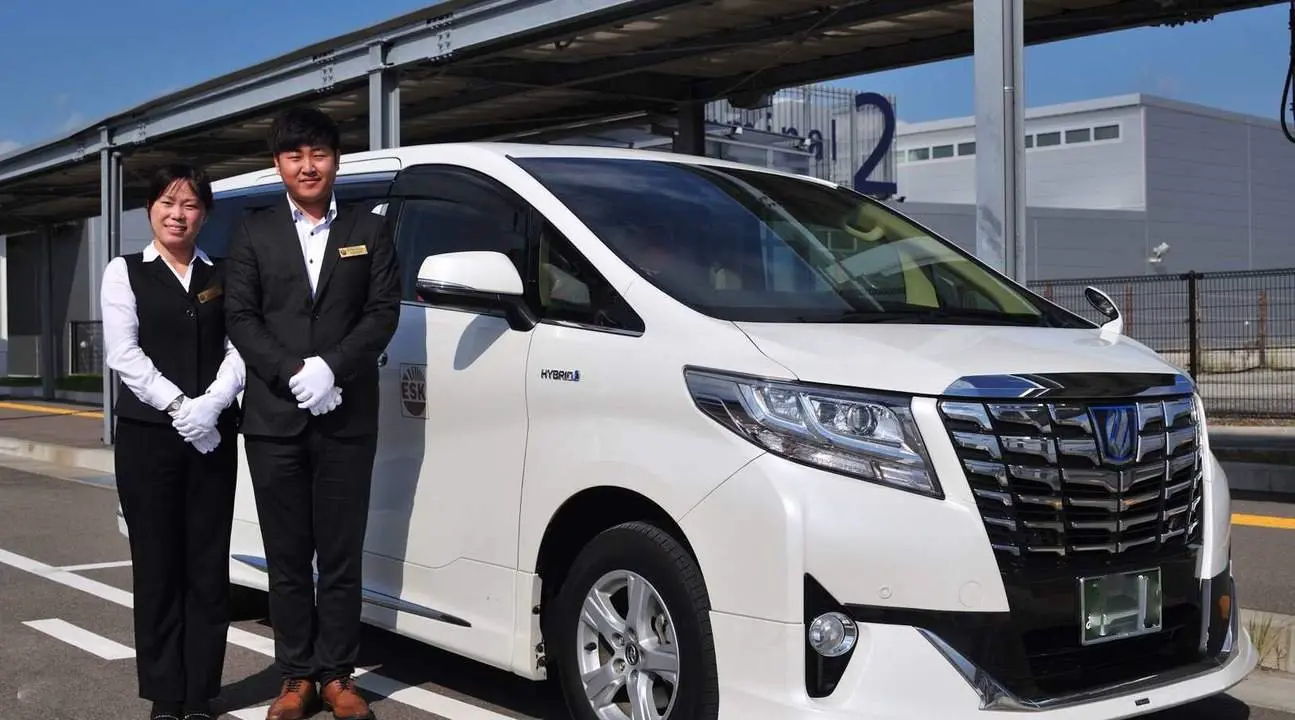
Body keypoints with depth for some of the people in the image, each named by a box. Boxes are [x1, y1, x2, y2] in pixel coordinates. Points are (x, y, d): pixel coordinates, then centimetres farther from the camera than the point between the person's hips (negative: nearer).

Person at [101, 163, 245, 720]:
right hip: (148, 435, -2)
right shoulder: (125, 272, 6)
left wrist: (211, 404, -15)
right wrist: (179, 406, -15)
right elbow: (123, 353, -5)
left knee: (208, 567, 3)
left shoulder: (222, 276, 12)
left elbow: (238, 349, 3)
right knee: (158, 567, 1)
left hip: (214, 437, 2)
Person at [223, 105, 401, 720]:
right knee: (287, 556, 6)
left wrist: (331, 367, -13)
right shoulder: (253, 233, 11)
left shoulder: (369, 232, 11)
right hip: (273, 418, 1)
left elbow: (384, 312, 1)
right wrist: (293, 374, -13)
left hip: (346, 418, 0)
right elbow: (240, 318, 2)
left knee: (341, 555, 3)